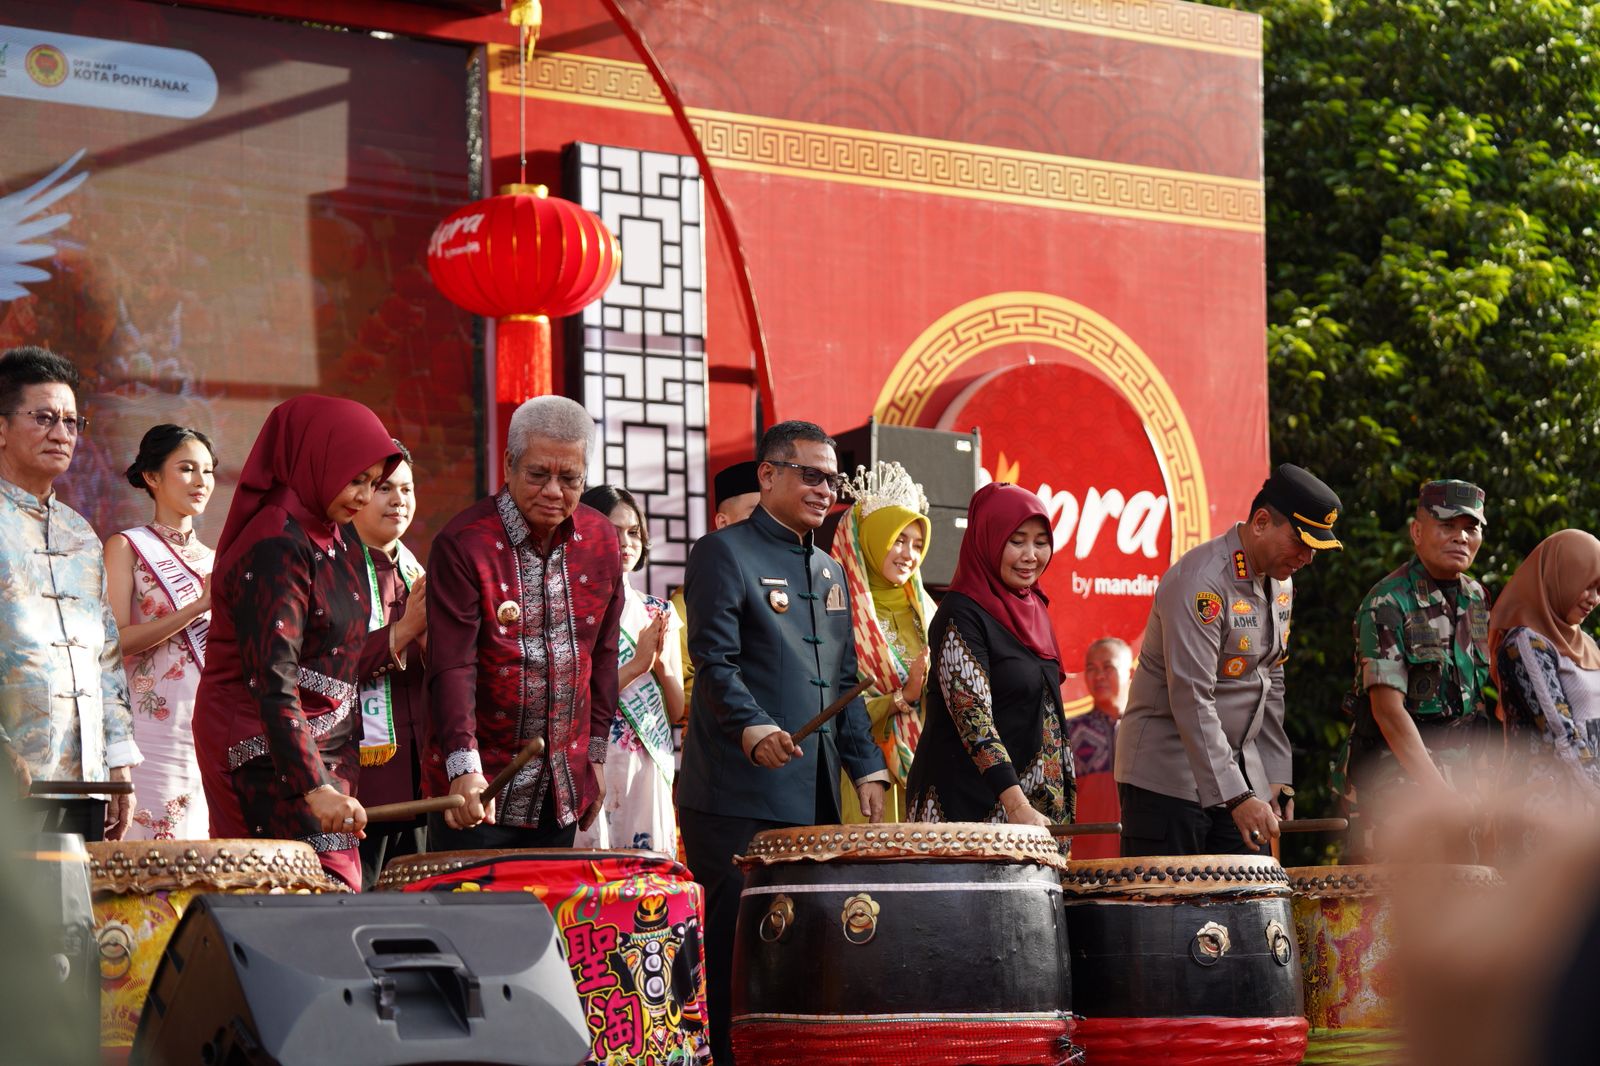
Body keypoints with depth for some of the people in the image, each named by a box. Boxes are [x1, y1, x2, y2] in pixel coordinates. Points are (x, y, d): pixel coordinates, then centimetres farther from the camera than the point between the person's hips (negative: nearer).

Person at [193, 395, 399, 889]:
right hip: (267, 750, -9)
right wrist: (313, 786, -32)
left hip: (326, 744, 9)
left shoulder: (336, 538, 12)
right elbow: (273, 682, -25)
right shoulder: (275, 550, -17)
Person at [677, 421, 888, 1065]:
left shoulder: (830, 572, 21)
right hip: (739, 796, -7)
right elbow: (714, 662, -14)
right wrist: (753, 728, -30)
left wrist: (866, 766, 12)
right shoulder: (724, 553, -3)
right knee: (738, 951, -7)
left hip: (815, 796, 7)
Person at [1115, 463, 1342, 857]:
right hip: (1168, 778, -8)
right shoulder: (1200, 582, -20)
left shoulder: (1280, 581, 9)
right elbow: (1191, 701, -25)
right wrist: (1236, 798, -28)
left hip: (1241, 772, 8)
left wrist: (1277, 777, 10)